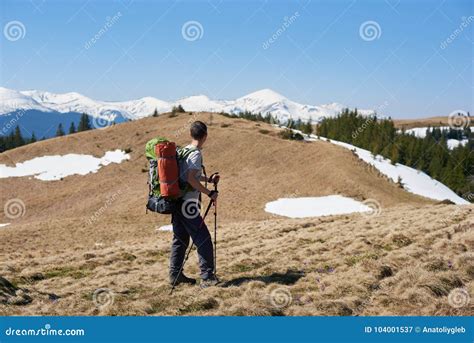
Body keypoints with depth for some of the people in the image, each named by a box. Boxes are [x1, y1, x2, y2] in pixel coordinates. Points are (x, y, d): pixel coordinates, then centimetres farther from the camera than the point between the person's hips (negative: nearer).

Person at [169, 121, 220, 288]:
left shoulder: (183, 150, 13)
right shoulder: (196, 154, -14)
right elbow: (191, 179, -24)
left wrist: (209, 179, 29)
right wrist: (209, 193, -18)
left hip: (177, 201, 9)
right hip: (188, 203, -9)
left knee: (180, 238, 15)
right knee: (203, 239, -4)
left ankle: (175, 274, 19)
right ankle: (207, 277, -3)